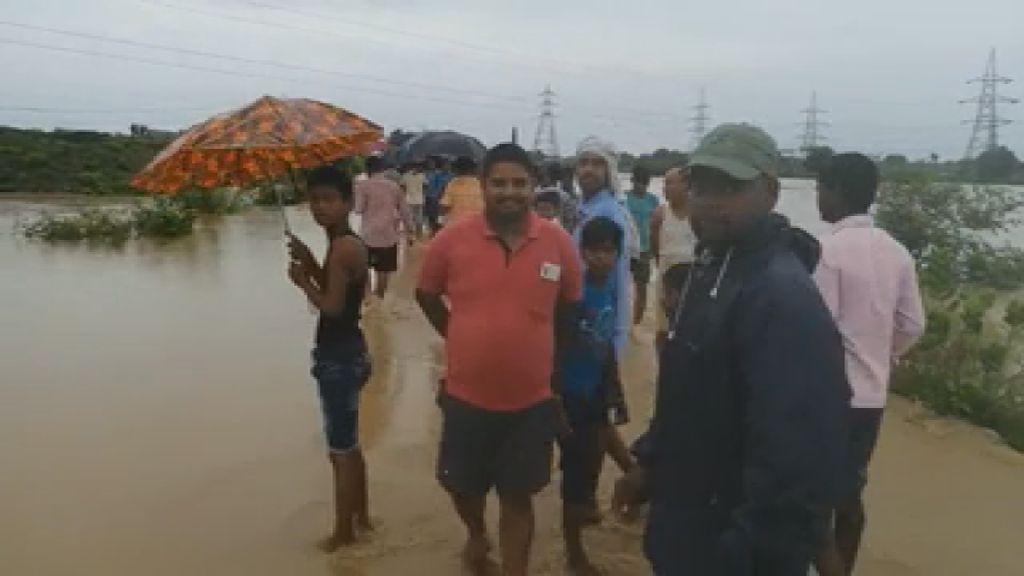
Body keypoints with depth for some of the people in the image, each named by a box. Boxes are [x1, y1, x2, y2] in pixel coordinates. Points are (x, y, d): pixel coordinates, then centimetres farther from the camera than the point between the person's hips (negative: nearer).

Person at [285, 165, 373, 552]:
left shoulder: (342, 247, -20)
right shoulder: (350, 244, 10)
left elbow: (332, 307, -24)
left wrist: (302, 280, -10)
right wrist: (311, 264, 3)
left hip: (339, 358, -10)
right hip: (347, 353, 10)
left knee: (341, 449, 3)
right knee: (347, 445, 21)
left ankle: (342, 532, 18)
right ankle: (361, 517, 35)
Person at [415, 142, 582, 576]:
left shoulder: (559, 243, -8)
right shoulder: (452, 240, -10)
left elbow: (570, 306, 9)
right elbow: (426, 295, 7)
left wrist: (533, 345, 7)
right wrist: (463, 338, 6)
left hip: (532, 399, -1)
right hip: (467, 395, 1)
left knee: (517, 497, 12)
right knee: (463, 486, 21)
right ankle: (476, 534, 53)